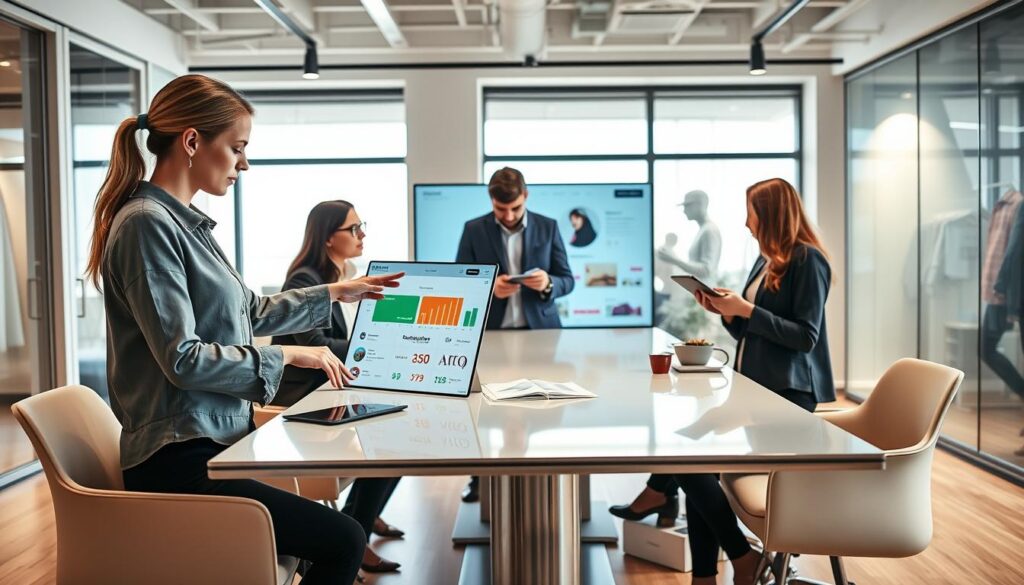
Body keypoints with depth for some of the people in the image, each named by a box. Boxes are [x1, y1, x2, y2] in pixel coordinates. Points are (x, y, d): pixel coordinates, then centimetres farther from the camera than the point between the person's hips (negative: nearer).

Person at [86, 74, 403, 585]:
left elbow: (250, 313, 23)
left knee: (334, 537, 6)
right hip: (180, 461, -9)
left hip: (212, 443, 9)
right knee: (342, 540, -14)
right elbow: (183, 359, -20)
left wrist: (334, 292, 24)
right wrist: (287, 356, -11)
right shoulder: (148, 222, -15)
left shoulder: (185, 222, 13)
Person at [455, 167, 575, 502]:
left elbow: (567, 280, 6)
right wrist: (488, 287, -18)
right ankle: (481, 477, 12)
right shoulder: (474, 230, 3)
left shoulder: (548, 227, 5)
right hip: (491, 332, 0)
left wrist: (548, 283, -17)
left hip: (539, 330, 1)